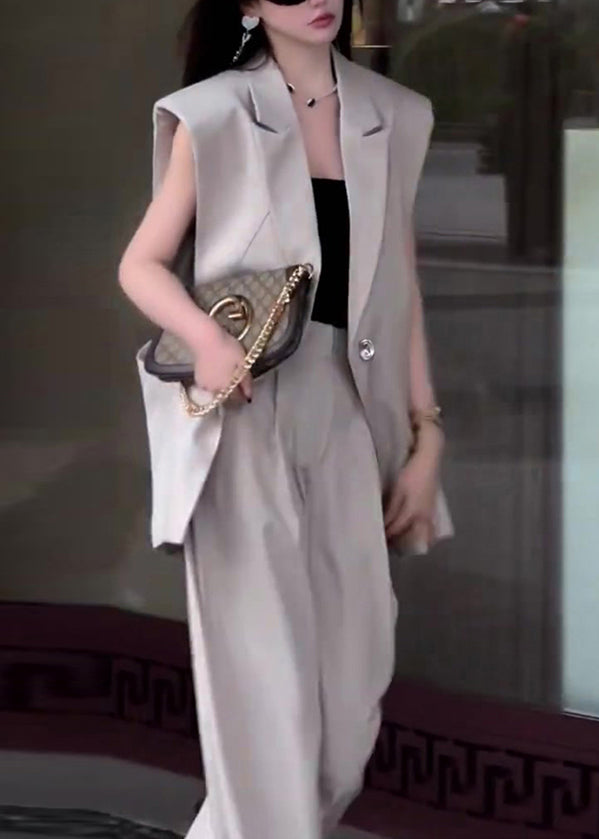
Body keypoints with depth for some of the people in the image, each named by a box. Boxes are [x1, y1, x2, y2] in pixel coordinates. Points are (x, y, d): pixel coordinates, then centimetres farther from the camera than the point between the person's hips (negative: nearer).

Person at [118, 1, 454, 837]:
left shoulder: (392, 119, 10)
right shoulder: (212, 116, -1)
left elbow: (400, 290, 12)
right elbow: (141, 264, 2)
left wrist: (426, 434, 8)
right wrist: (206, 337, -18)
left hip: (349, 416, 4)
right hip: (245, 417, -4)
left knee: (354, 668, 5)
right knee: (263, 669, -5)